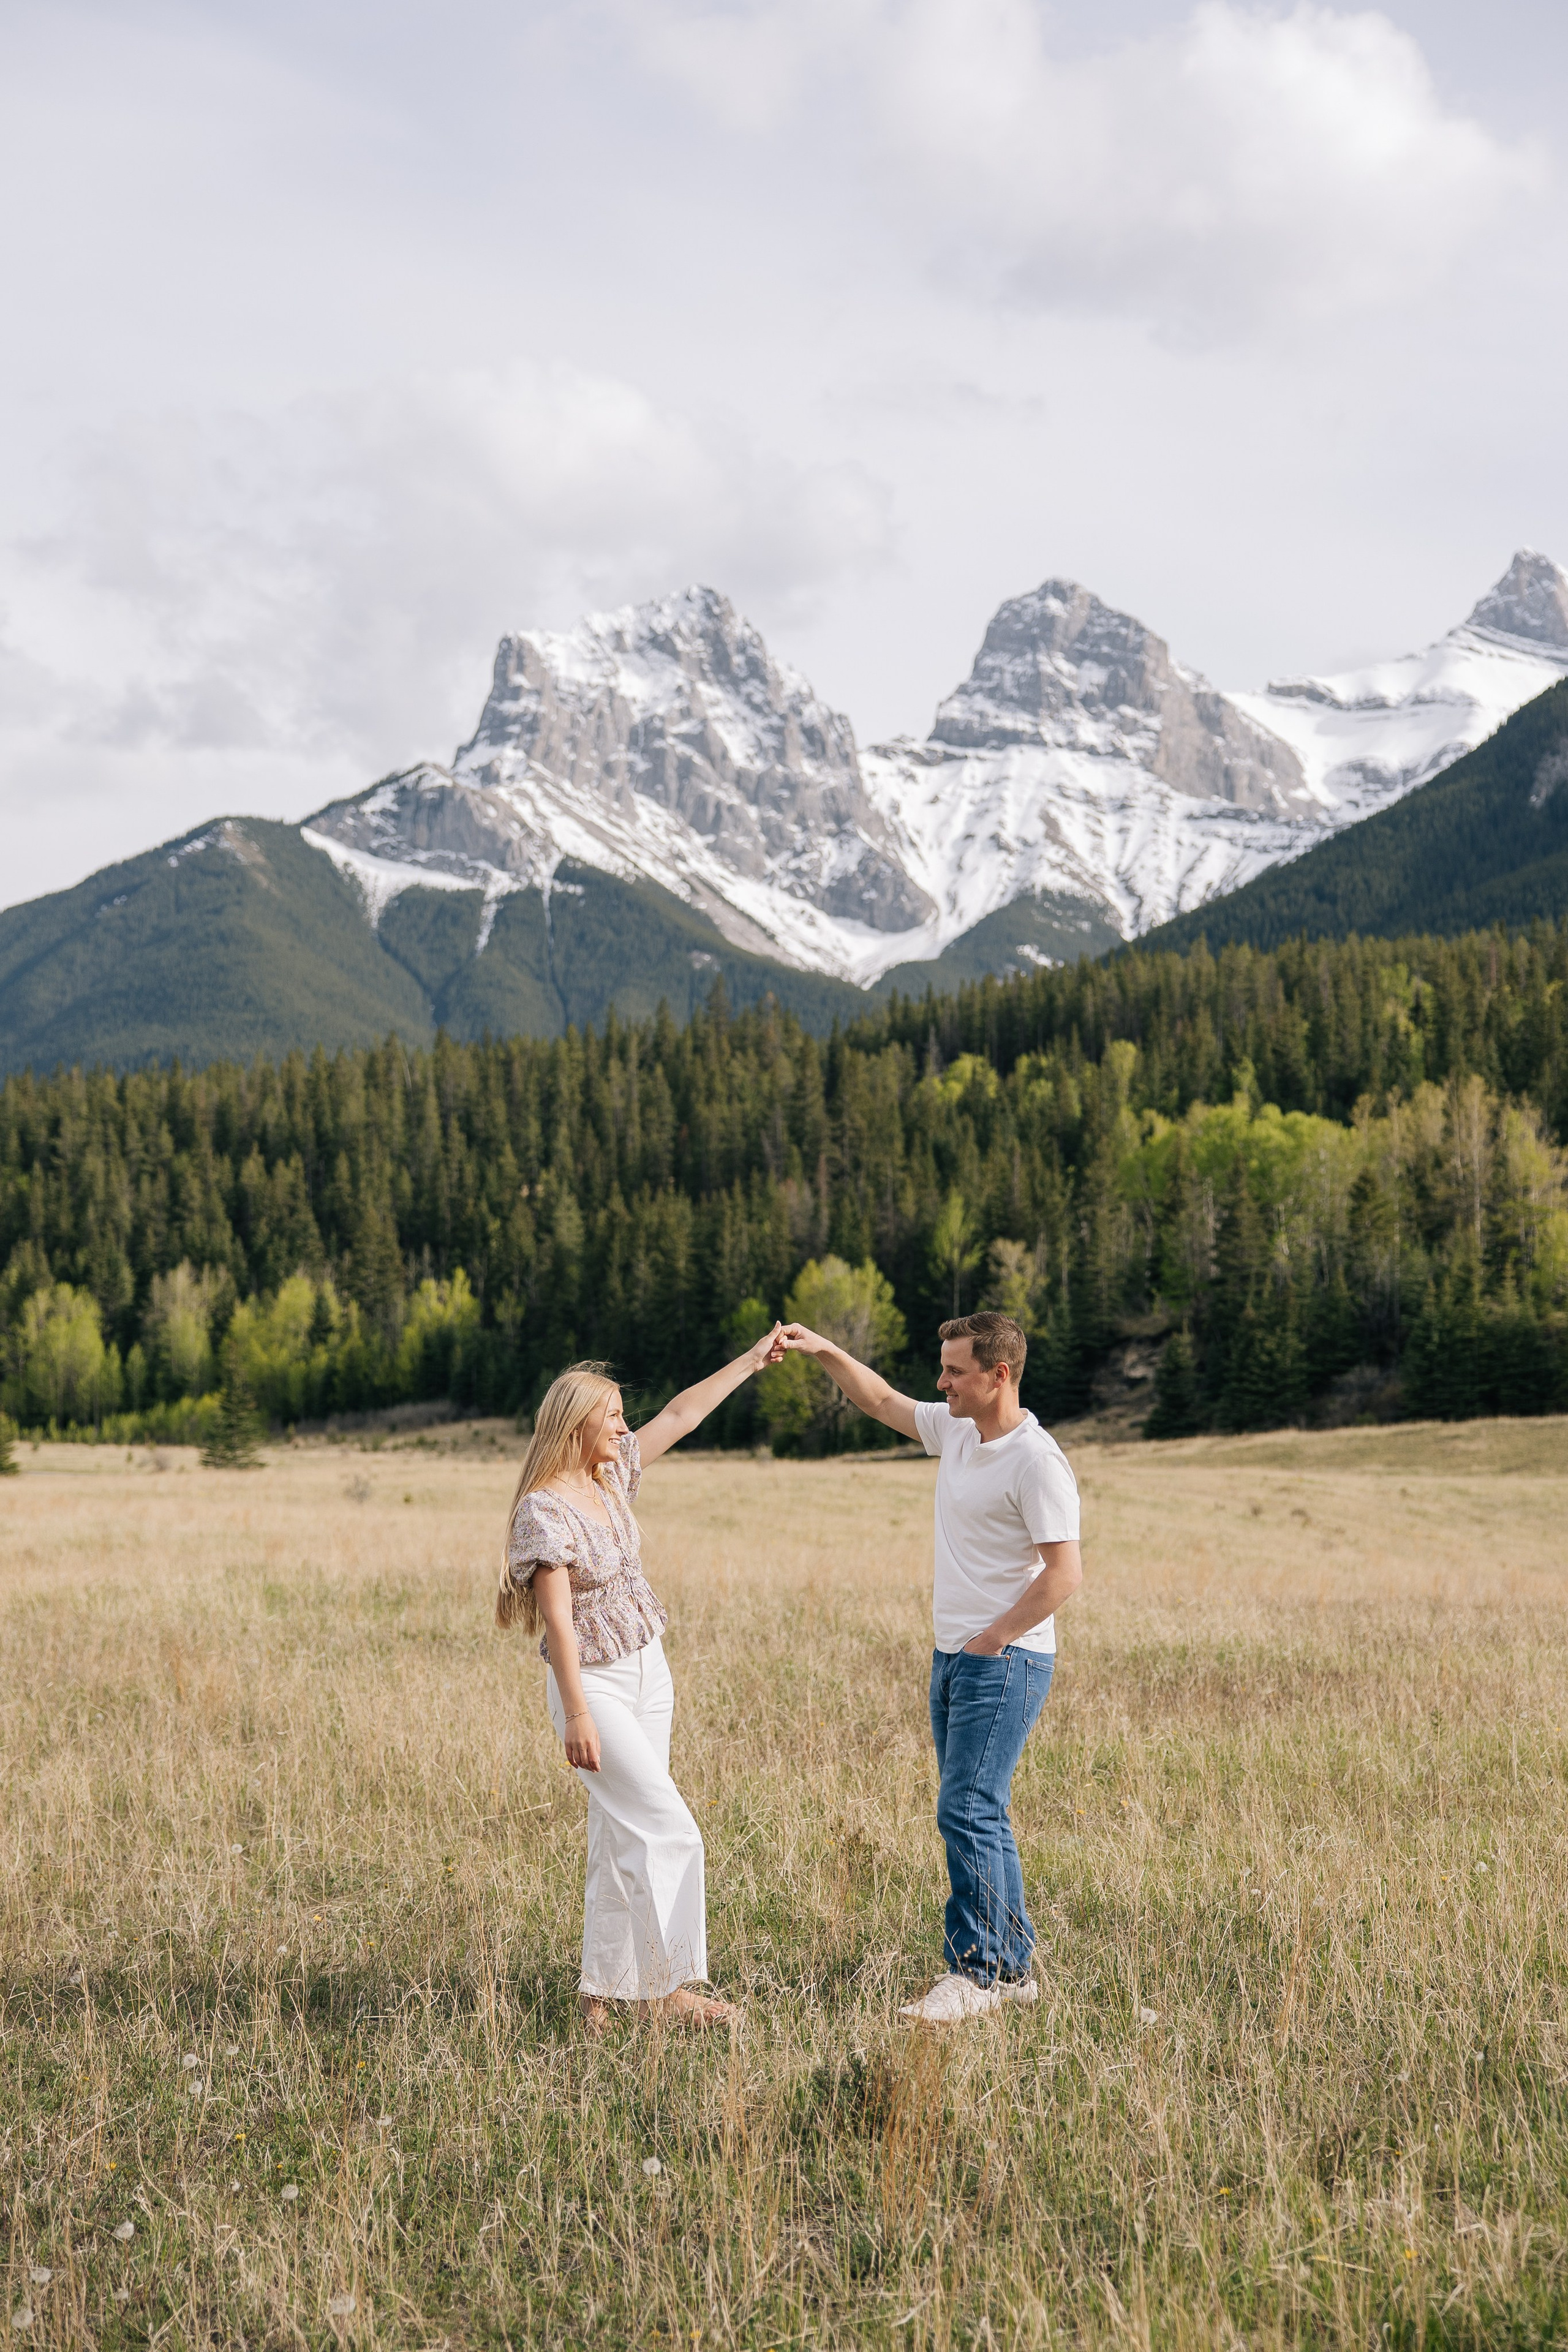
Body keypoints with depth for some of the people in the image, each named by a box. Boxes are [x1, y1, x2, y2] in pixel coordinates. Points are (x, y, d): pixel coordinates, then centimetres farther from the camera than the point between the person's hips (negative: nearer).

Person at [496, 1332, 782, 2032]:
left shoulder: (612, 1473, 4)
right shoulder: (545, 1510, -18)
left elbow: (682, 1413, 15)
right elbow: (558, 1619, -22)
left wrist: (751, 1359, 18)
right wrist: (576, 1715, -24)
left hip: (647, 1671, 8)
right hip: (594, 1685, -8)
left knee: (624, 1838, 9)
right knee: (670, 1830, -10)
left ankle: (605, 1990, 16)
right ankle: (667, 1989, -1)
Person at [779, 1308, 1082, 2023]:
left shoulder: (1035, 1462, -16)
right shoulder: (955, 1431, 10)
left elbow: (1065, 1573, -20)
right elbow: (883, 1402, 26)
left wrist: (991, 1640, -17)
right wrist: (824, 1352, 15)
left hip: (1005, 1662, -9)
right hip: (954, 1656, 9)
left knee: (967, 1810, -12)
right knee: (978, 1813, 11)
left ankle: (975, 1972, -5)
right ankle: (1013, 1966, 18)